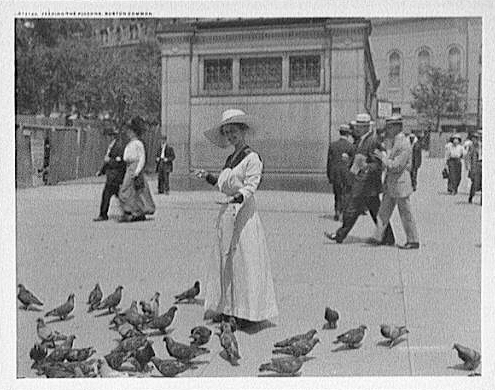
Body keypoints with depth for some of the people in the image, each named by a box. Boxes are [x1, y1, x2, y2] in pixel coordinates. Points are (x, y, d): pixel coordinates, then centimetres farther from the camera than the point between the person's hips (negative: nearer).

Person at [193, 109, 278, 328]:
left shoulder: (252, 158, -8)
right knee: (224, 260, 9)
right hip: (227, 211, 8)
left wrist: (239, 197, -34)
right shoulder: (230, 159, 17)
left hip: (244, 211, -8)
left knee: (244, 260, -6)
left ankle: (249, 312, 0)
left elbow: (251, 185, -18)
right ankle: (228, 309, 17)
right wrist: (208, 177, 14)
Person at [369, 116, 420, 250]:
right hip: (391, 184, 10)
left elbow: (396, 166, -23)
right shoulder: (396, 142, 12)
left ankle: (413, 241, 10)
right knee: (384, 210, 12)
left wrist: (382, 156, -15)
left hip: (400, 183, -10)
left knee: (405, 213, 0)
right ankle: (377, 237, 18)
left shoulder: (404, 144, -19)